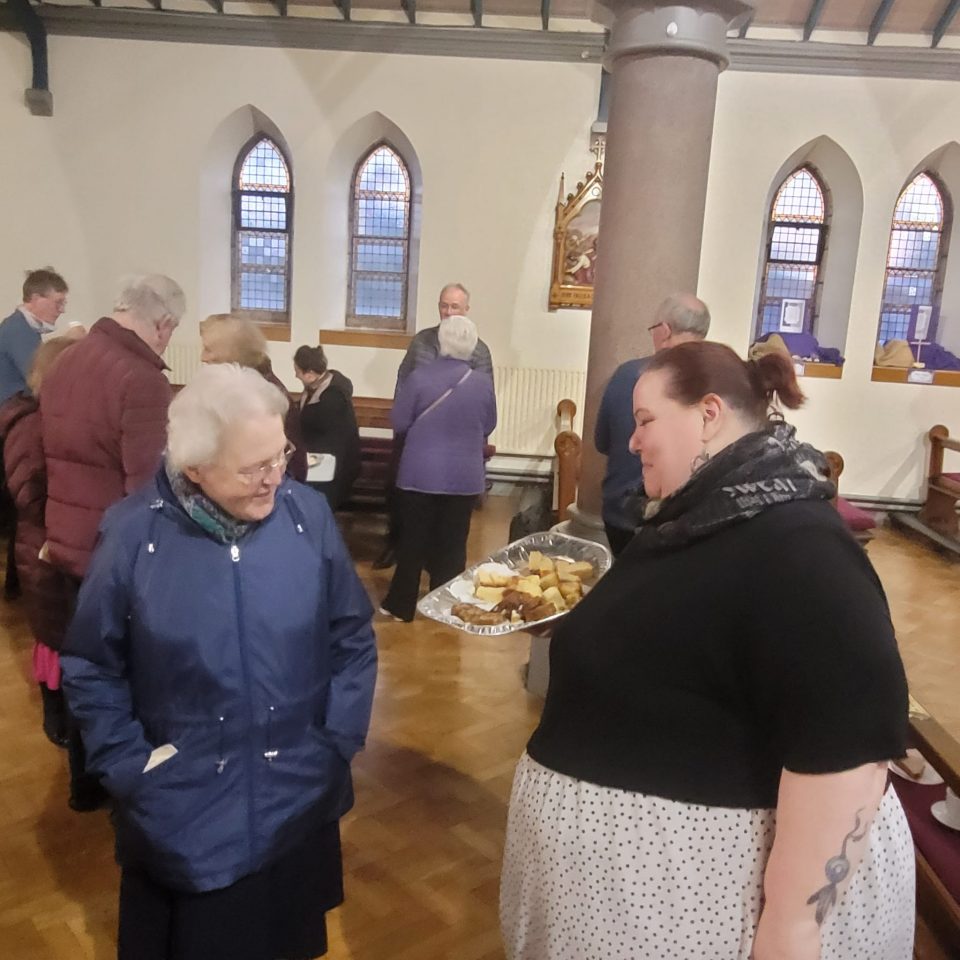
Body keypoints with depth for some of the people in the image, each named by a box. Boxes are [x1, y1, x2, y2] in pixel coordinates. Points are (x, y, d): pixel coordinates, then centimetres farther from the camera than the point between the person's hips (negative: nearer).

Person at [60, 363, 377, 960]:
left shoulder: (309, 515, -10)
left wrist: (339, 742, -5)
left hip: (299, 804, 2)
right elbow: (90, 667, -4)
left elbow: (354, 638, -2)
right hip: (181, 816, -1)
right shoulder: (134, 534, -14)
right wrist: (130, 765, -8)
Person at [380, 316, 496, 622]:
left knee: (413, 540, 11)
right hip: (465, 477, 1)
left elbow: (398, 423, -5)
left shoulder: (419, 377, -12)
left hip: (419, 474, -1)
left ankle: (401, 605, 20)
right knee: (452, 544, 11)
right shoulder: (483, 383, -5)